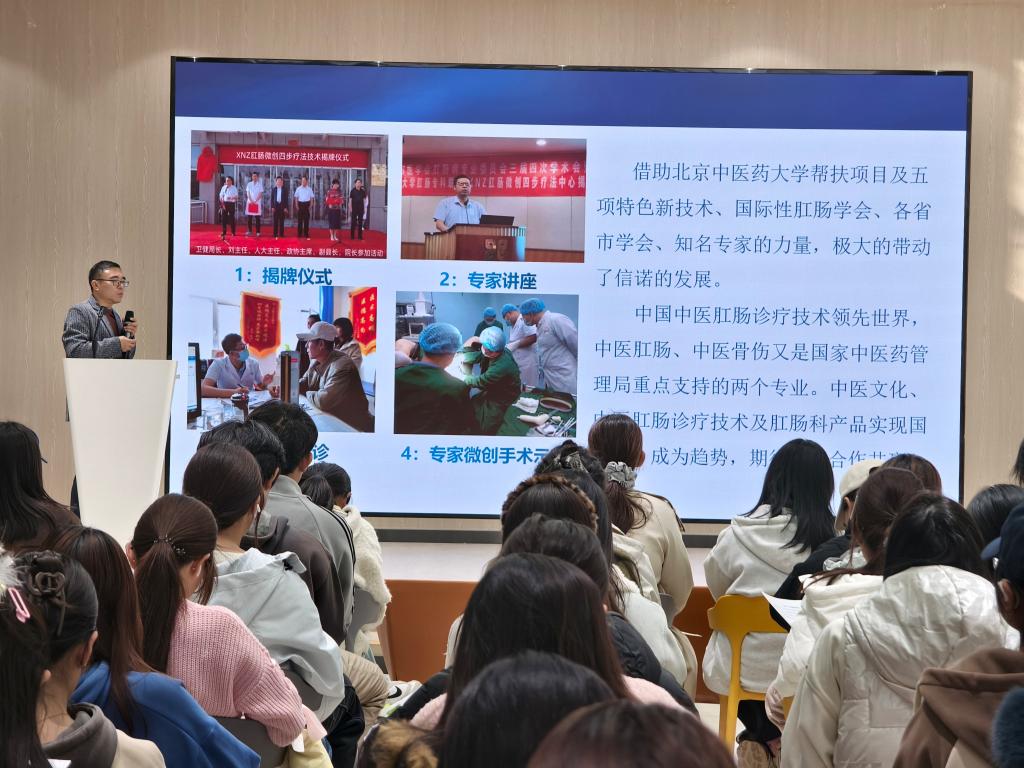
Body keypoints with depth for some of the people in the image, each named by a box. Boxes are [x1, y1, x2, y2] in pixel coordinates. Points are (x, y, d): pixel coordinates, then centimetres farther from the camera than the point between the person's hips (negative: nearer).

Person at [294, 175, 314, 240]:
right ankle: (299, 234, 8)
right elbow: (296, 198, 5)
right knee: (300, 220, 3)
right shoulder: (298, 189, 2)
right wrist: (297, 206, -3)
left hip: (307, 204, 0)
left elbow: (311, 198, 6)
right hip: (300, 204, 0)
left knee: (306, 220, 4)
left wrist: (310, 205, -4)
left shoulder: (309, 189, 2)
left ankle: (306, 234, 10)